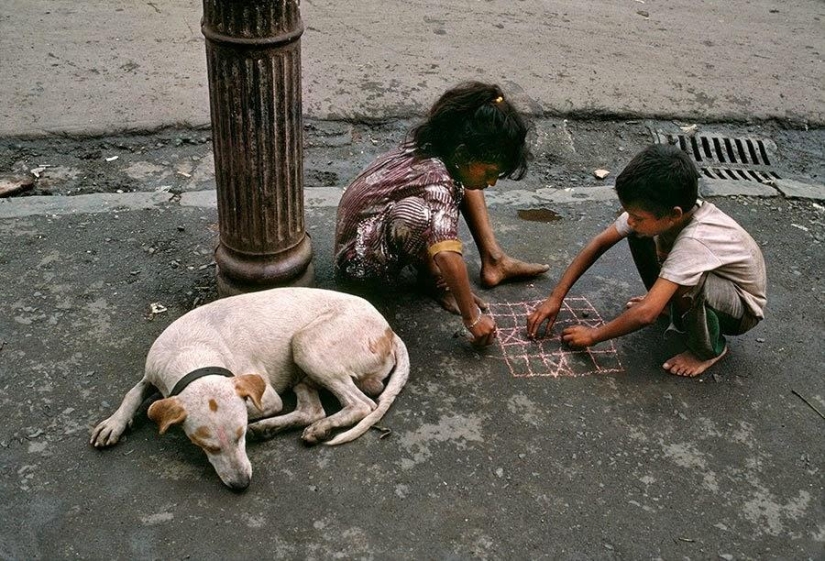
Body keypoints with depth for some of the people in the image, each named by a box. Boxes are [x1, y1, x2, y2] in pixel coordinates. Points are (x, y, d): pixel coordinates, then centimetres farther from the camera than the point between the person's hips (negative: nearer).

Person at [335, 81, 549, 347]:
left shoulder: (431, 146, -11)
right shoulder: (437, 180, -36)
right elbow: (447, 255, -47)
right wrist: (473, 318, -40)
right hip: (361, 259, -9)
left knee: (464, 182, 5)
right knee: (414, 211, -39)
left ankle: (493, 260, 7)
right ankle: (434, 278, -10)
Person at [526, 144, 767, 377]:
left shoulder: (694, 241, -40)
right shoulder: (658, 210, -21)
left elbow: (646, 314, -42)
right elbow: (601, 242, -11)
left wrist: (594, 335, -27)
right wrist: (556, 296, -13)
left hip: (743, 308, -6)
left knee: (684, 286, -38)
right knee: (638, 234, -9)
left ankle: (708, 349, -8)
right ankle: (665, 300, 15)